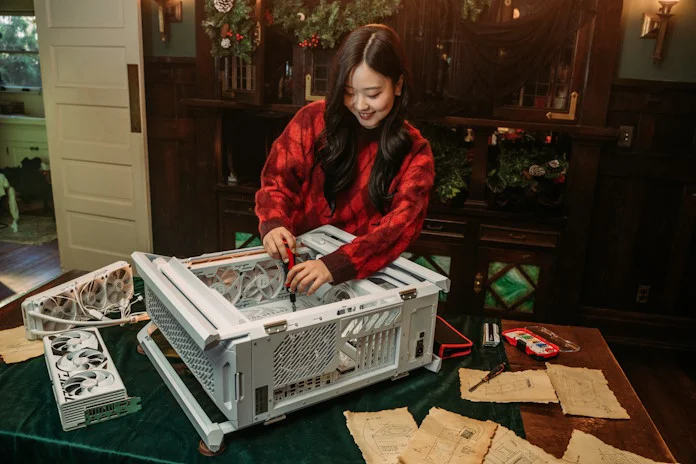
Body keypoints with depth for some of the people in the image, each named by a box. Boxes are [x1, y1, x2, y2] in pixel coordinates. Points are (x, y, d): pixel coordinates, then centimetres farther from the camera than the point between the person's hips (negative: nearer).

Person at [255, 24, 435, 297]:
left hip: (365, 273, -1)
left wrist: (336, 265, -33)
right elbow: (277, 181, 0)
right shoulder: (314, 119, -1)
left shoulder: (414, 151, -4)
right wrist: (274, 224, -23)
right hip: (301, 258, 2)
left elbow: (402, 223, -17)